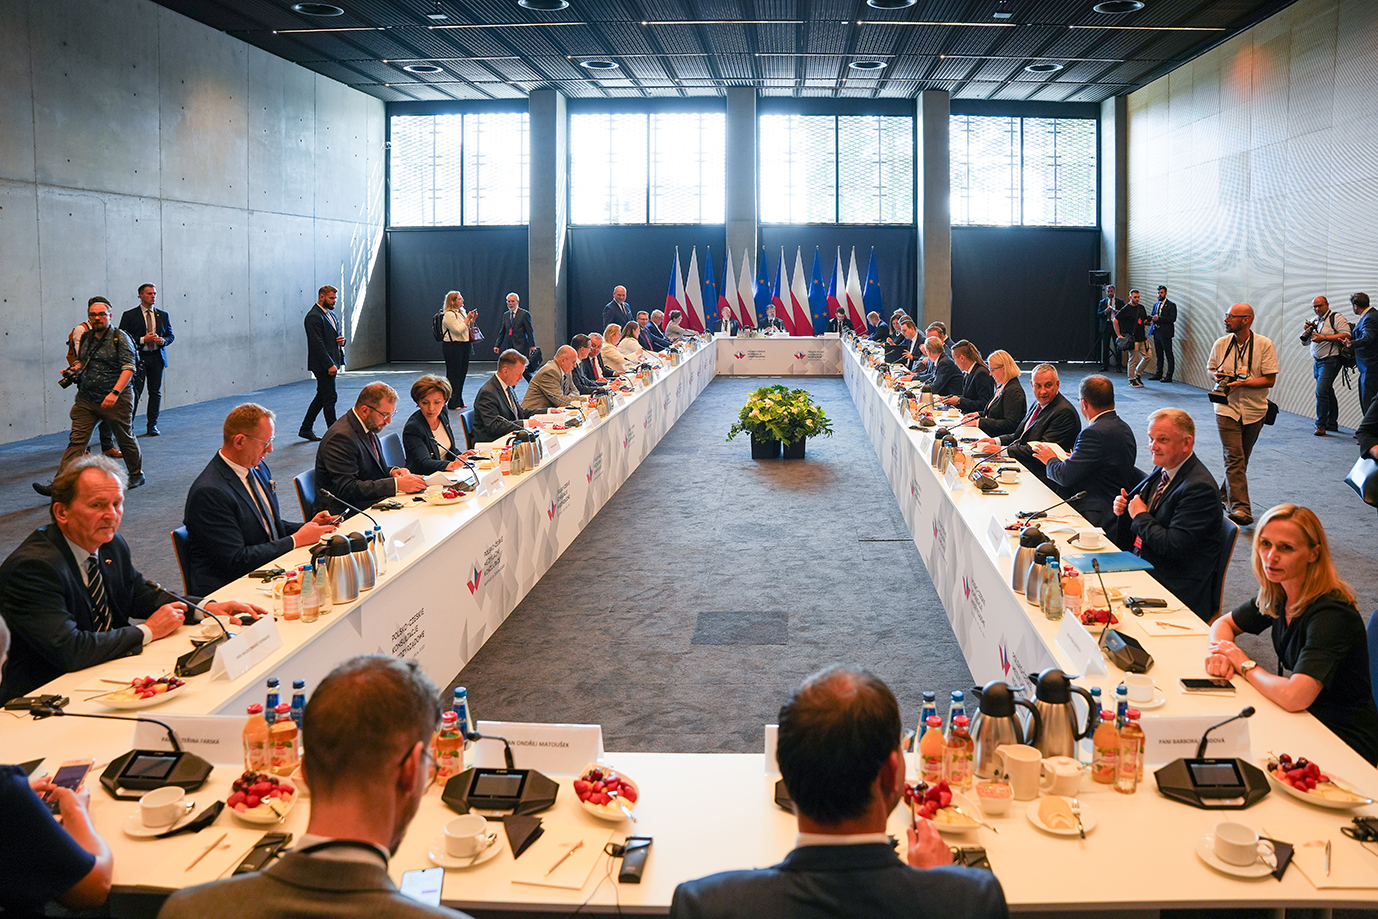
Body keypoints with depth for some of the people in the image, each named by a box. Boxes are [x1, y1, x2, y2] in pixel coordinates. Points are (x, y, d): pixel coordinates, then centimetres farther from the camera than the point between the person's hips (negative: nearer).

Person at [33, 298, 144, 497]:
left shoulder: (120, 338, -8)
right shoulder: (86, 338, 11)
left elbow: (128, 368, -16)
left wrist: (115, 393, -25)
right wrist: (74, 369, 4)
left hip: (116, 400, -5)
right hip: (86, 399, 5)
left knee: (125, 439, 10)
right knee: (76, 440, -4)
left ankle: (137, 475, 32)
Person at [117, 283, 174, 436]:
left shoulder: (163, 315, 12)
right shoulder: (129, 315, 0)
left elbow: (171, 335, 15)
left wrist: (163, 340, -7)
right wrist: (142, 340, -15)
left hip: (157, 357, 4)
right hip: (138, 357, -4)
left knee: (155, 392, 5)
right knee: (135, 392, -7)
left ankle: (152, 425, 12)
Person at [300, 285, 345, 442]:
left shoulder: (330, 314, 16)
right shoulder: (313, 317, -15)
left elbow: (337, 334, 27)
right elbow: (317, 343, -20)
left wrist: (342, 339, 1)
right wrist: (329, 365, -23)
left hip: (330, 363, 10)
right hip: (322, 364, -10)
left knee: (322, 397, 14)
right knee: (330, 397, -5)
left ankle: (306, 429, 23)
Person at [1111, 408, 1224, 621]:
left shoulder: (1200, 488, -20)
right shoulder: (1162, 470, 8)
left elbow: (1173, 546, -25)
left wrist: (1140, 516, -12)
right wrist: (1123, 509, 0)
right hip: (1141, 567, 9)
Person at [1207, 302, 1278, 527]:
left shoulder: (1264, 345, -7)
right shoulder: (1221, 343, 1)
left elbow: (1270, 380, -9)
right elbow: (1210, 367, 17)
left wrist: (1242, 383, -21)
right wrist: (1216, 376, -6)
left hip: (1254, 410, 0)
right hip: (1227, 408, 0)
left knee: (1242, 458, 13)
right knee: (1234, 458, -10)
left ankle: (1226, 495, 33)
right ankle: (1240, 508, -15)